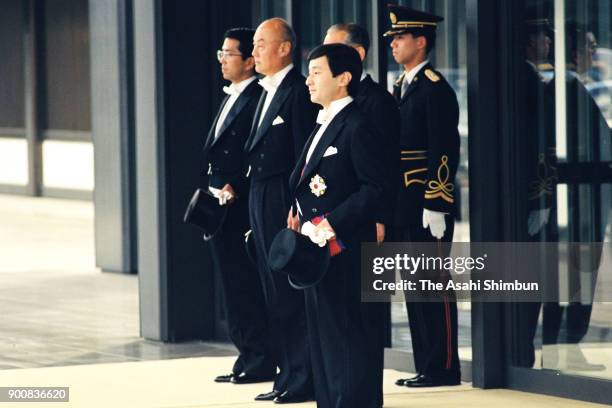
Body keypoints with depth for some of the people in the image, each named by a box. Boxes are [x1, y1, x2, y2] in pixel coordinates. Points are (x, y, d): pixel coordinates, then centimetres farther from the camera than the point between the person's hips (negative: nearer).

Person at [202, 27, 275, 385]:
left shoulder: (259, 99, -13)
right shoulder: (231, 98, 17)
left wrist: (237, 188, -19)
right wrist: (214, 190, 11)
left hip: (241, 207, -10)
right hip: (222, 208, 10)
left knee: (248, 285, -5)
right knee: (233, 285, 13)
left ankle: (261, 363, 1)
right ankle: (247, 358, 19)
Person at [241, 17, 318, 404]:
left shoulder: (298, 92, -12)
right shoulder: (267, 92, 17)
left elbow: (305, 155, -16)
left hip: (285, 200, -9)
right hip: (261, 200, 9)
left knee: (293, 293, -5)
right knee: (275, 293, 11)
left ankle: (303, 380, 0)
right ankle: (288, 376, 16)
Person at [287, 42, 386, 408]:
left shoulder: (356, 127, -12)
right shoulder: (324, 125, 18)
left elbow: (373, 188, -17)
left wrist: (333, 224, -22)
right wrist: (299, 214, 8)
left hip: (344, 250, -10)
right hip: (317, 248, 10)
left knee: (350, 333, -7)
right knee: (322, 333, 12)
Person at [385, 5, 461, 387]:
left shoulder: (435, 87, -11)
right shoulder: (401, 87, 16)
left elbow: (445, 151, -16)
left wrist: (435, 205, -20)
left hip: (428, 202, -9)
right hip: (403, 204, 9)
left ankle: (443, 367, -1)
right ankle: (426, 366, 16)